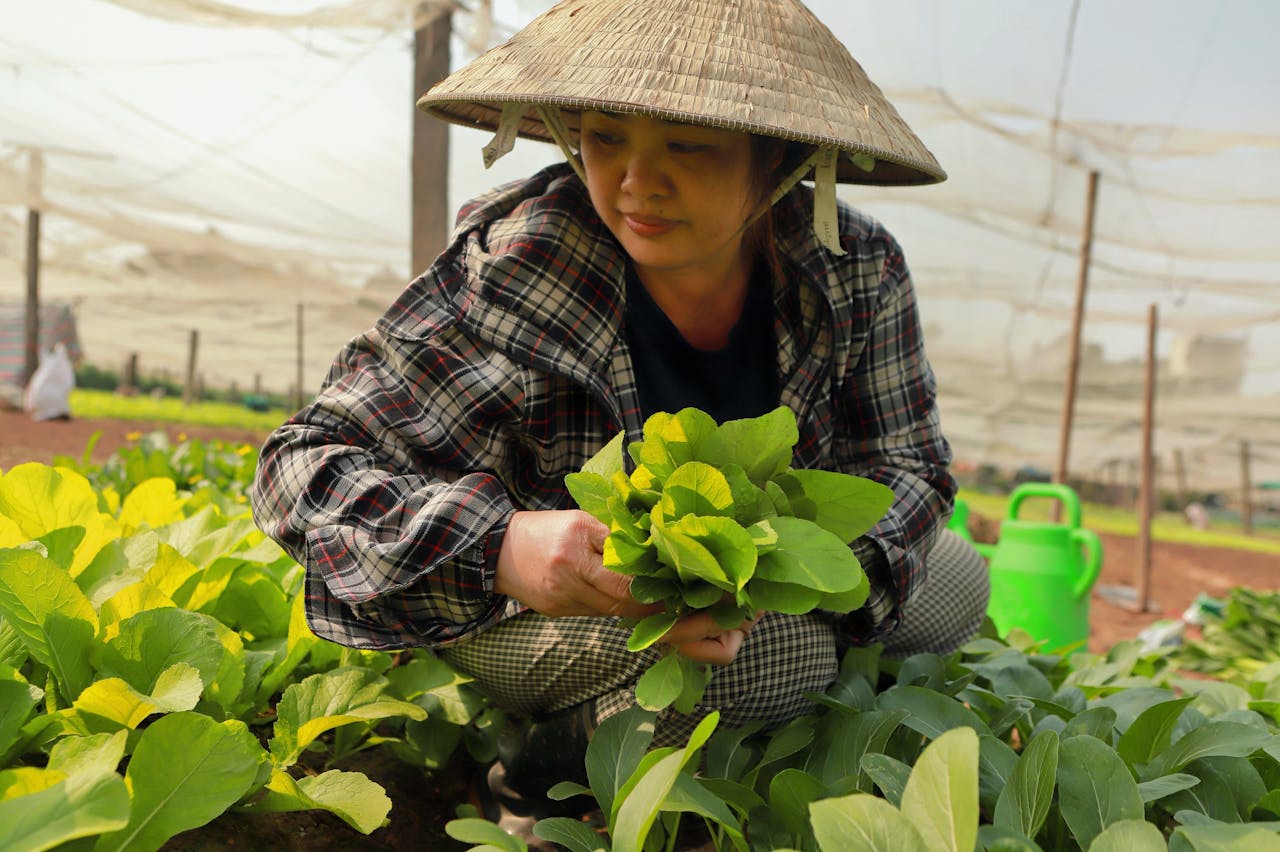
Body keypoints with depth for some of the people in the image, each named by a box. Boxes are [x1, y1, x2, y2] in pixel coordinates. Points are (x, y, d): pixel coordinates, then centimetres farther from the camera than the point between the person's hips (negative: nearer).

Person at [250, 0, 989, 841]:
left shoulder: (859, 268, -17)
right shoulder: (514, 275, -27)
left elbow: (907, 469, -9)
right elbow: (306, 467, -26)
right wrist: (500, 549, -46)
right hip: (537, 608, -6)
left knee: (955, 586, 1)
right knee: (785, 656, -29)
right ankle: (554, 754, -1)